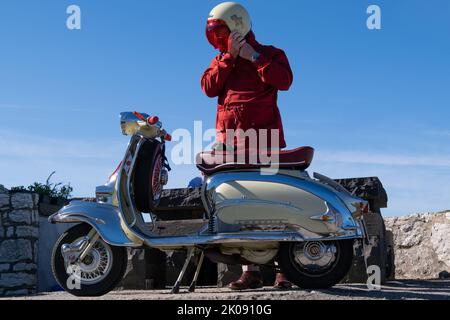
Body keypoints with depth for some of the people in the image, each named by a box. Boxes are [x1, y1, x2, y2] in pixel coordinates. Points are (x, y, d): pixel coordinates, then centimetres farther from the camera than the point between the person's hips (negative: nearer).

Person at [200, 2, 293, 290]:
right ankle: (251, 269, 2)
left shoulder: (270, 54, 11)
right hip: (229, 141, 4)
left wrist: (253, 56, -6)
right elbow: (209, 87, 5)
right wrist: (229, 56, 0)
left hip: (264, 139, -4)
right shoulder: (221, 60, 23)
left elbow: (284, 80, -9)